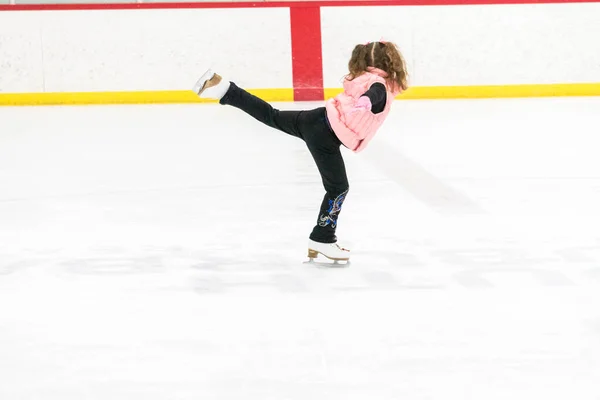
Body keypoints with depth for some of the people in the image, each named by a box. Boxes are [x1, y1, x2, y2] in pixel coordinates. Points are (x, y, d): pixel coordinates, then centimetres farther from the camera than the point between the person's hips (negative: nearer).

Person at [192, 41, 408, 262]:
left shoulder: (364, 78, 11)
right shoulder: (381, 87, -15)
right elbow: (373, 94, -39)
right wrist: (367, 101, -61)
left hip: (317, 119, 8)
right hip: (325, 136, -8)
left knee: (271, 116, 24)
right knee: (337, 188, 2)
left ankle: (223, 89, 19)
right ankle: (322, 240, 9)